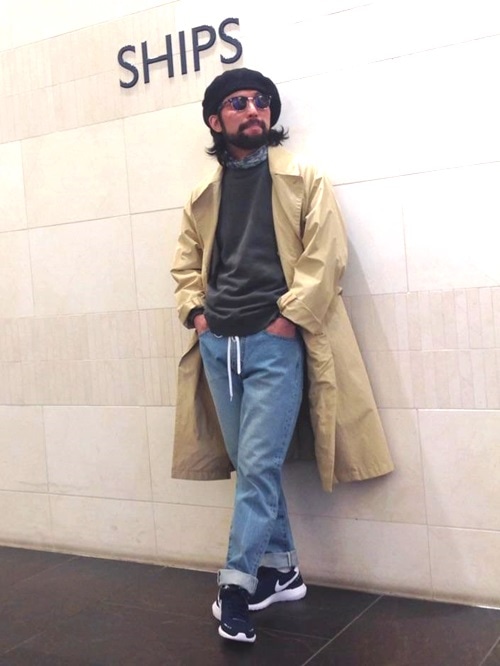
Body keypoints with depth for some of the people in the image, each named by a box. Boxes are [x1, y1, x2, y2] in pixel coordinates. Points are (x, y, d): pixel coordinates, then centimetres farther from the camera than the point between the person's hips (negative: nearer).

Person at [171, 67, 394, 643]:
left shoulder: (303, 178, 2)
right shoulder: (204, 196, 15)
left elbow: (326, 254, -6)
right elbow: (186, 262, 22)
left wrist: (290, 316, -13)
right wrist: (195, 311, 5)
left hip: (275, 343, -5)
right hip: (218, 345, 5)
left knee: (258, 466, -8)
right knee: (248, 465, 10)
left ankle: (237, 583, 4)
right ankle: (281, 569, 24)